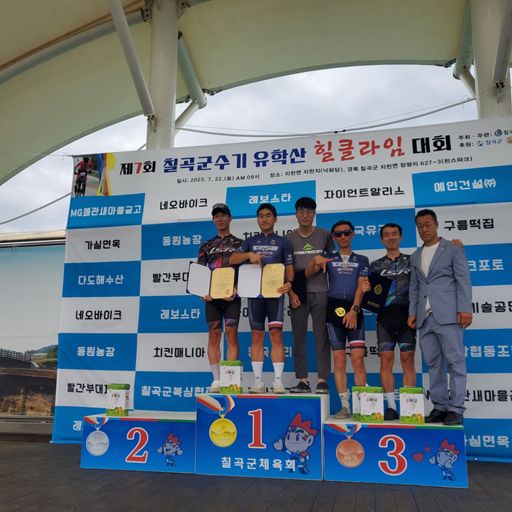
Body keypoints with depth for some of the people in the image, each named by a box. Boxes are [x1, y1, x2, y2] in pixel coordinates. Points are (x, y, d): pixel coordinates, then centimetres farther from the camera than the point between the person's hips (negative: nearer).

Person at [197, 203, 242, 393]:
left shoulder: (239, 244, 10)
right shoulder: (207, 246, 15)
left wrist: (236, 290, -13)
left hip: (232, 294, -2)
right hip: (212, 295, 2)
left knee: (231, 334, -4)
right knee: (214, 335, 1)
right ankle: (216, 379, 8)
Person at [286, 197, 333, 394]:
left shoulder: (325, 235, 6)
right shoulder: (289, 238, 6)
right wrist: (291, 292, -4)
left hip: (320, 293, -1)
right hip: (298, 294, 1)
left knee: (322, 337, 1)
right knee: (299, 338, 3)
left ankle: (322, 380, 7)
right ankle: (303, 380, 10)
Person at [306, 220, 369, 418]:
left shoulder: (361, 260, 11)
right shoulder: (329, 258, 14)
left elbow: (361, 287, 0)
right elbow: (308, 274, 1)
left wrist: (354, 310, -14)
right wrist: (316, 259, -19)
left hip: (354, 310, -1)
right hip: (334, 309, 1)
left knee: (358, 358, -9)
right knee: (339, 360, 1)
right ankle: (345, 405, 7)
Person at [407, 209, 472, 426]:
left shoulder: (453, 250, 5)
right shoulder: (415, 256, 19)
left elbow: (463, 281, -2)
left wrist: (465, 309, -12)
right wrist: (412, 312, 10)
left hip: (447, 315, -5)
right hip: (425, 318, 5)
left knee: (455, 362, -4)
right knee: (433, 364, 7)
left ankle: (456, 409, 1)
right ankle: (440, 407, 14)